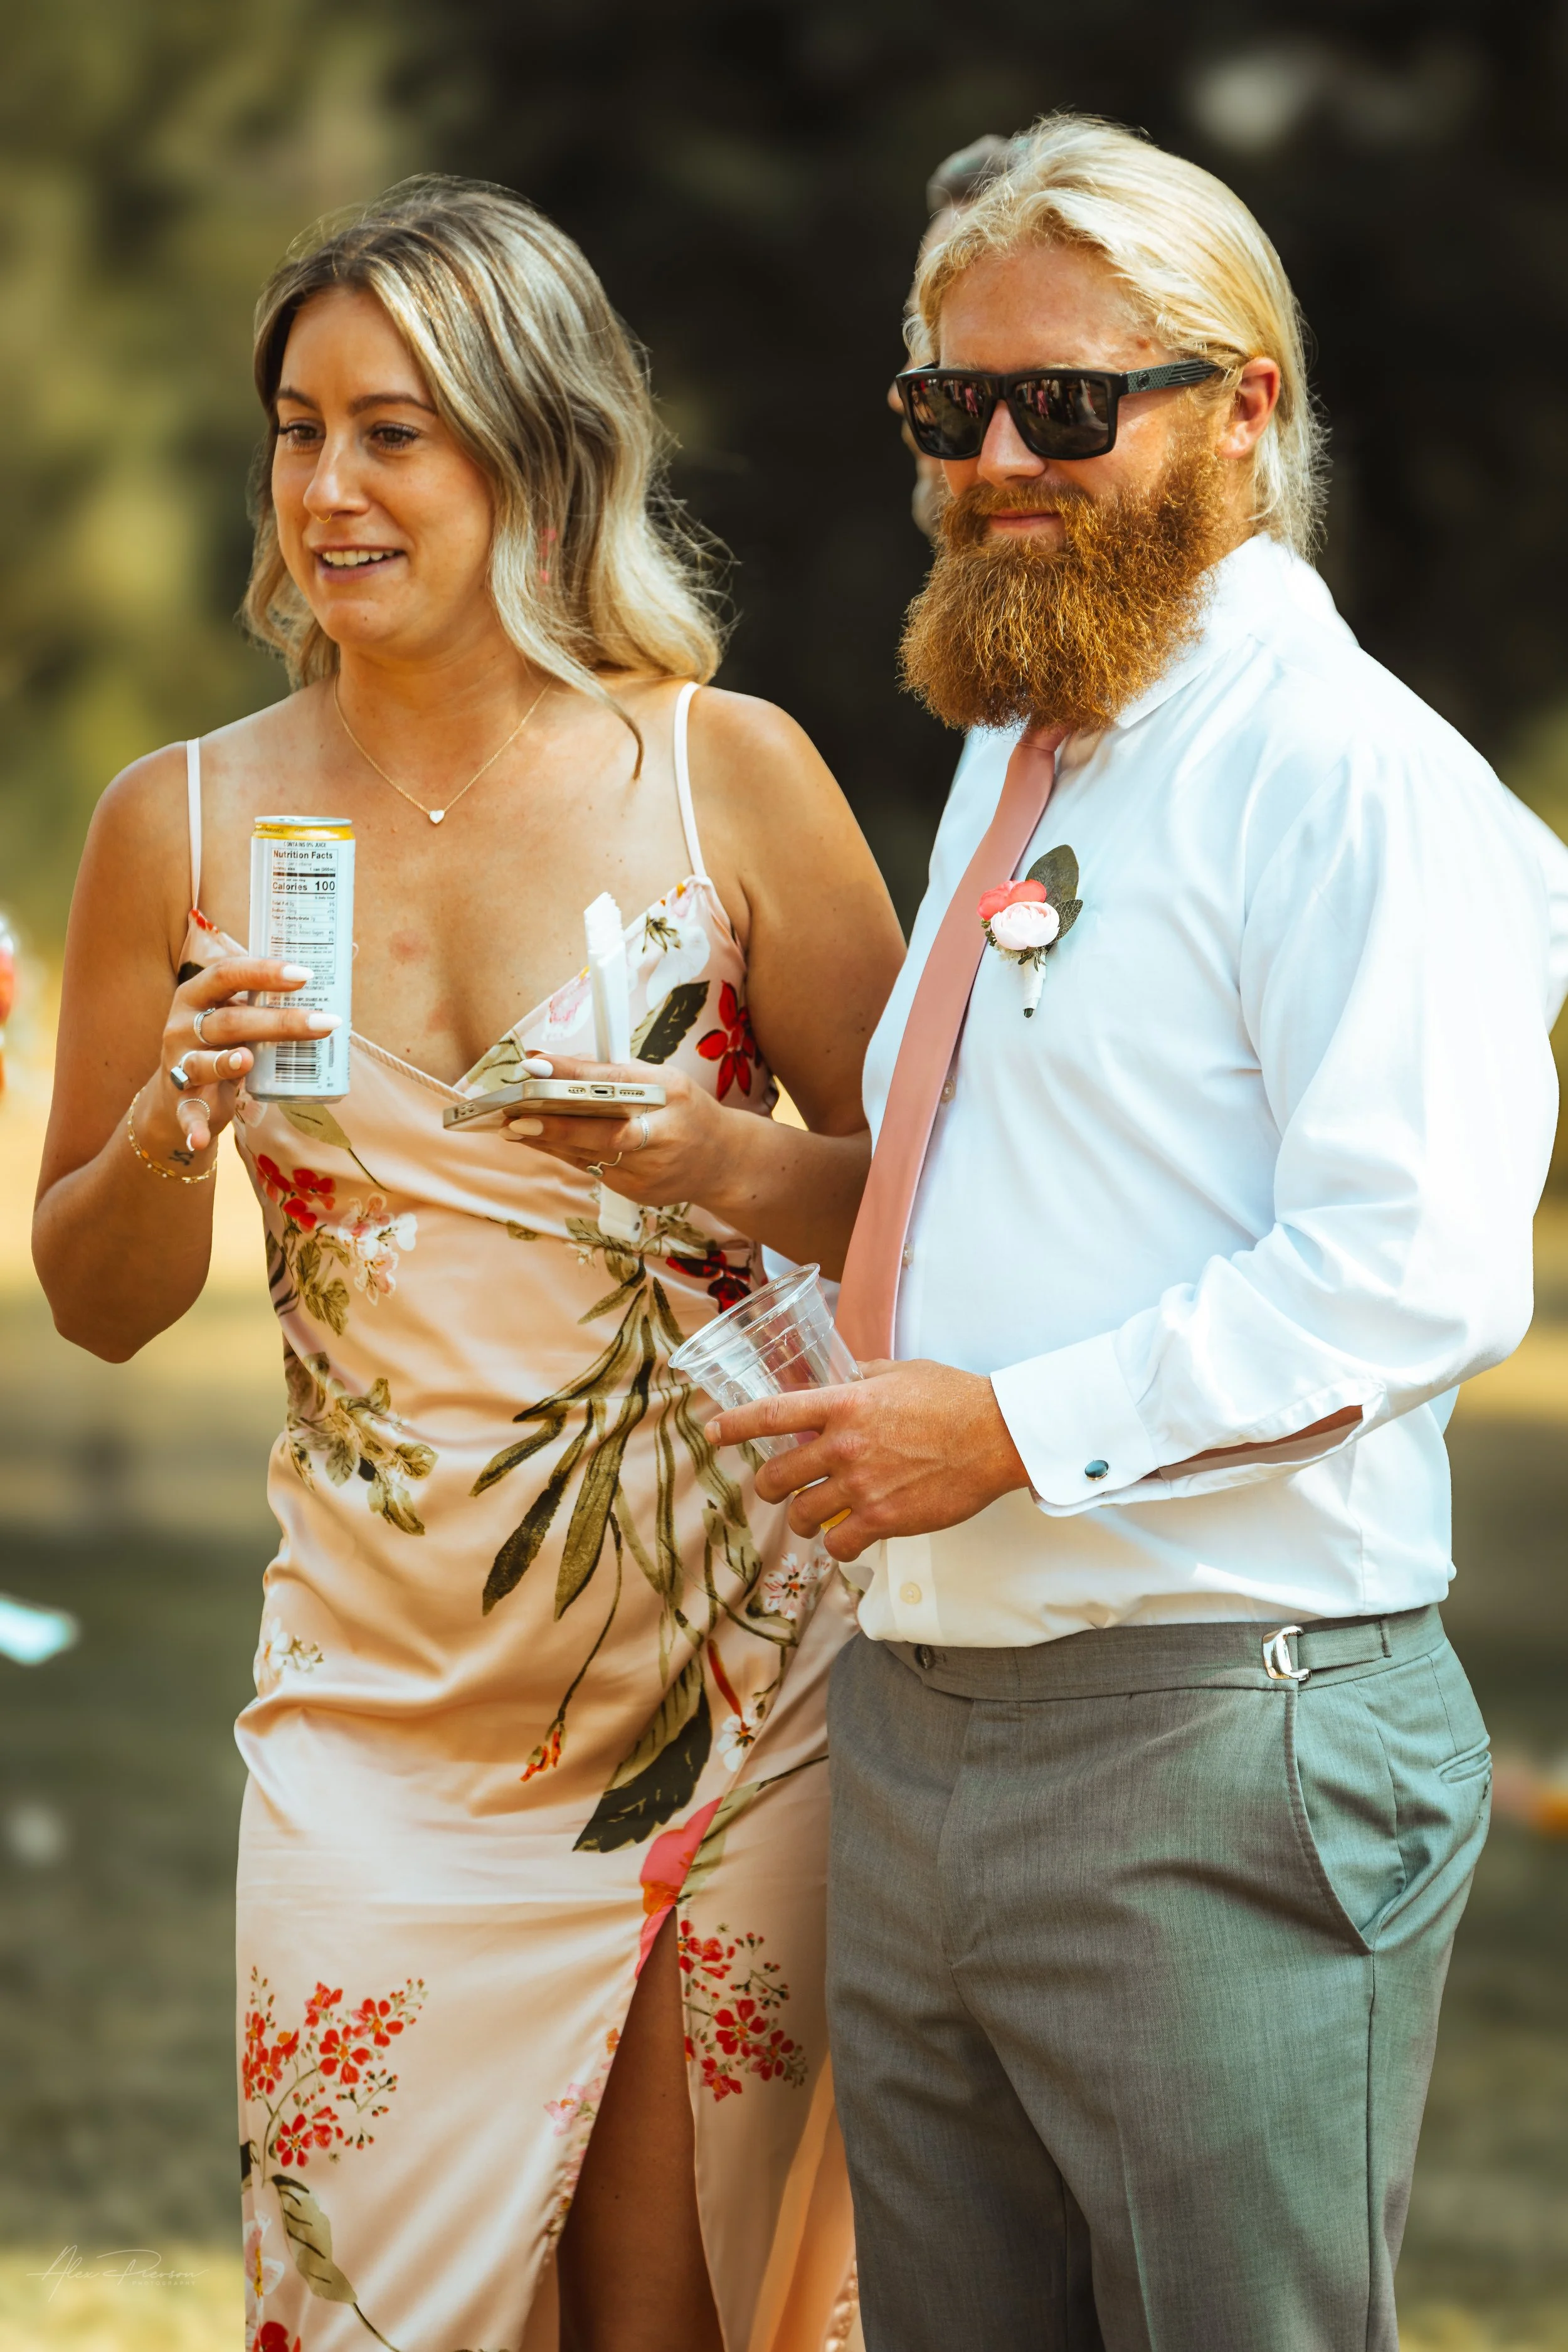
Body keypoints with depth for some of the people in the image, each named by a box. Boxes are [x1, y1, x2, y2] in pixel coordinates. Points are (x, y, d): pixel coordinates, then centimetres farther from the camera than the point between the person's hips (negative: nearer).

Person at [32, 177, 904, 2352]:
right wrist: (174, 1125, -10)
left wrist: (718, 1161, -17)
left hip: (732, 1671, -1)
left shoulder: (725, 777, -2)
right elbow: (99, 1304, 11)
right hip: (389, 1716, 2)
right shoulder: (187, 823, 4)